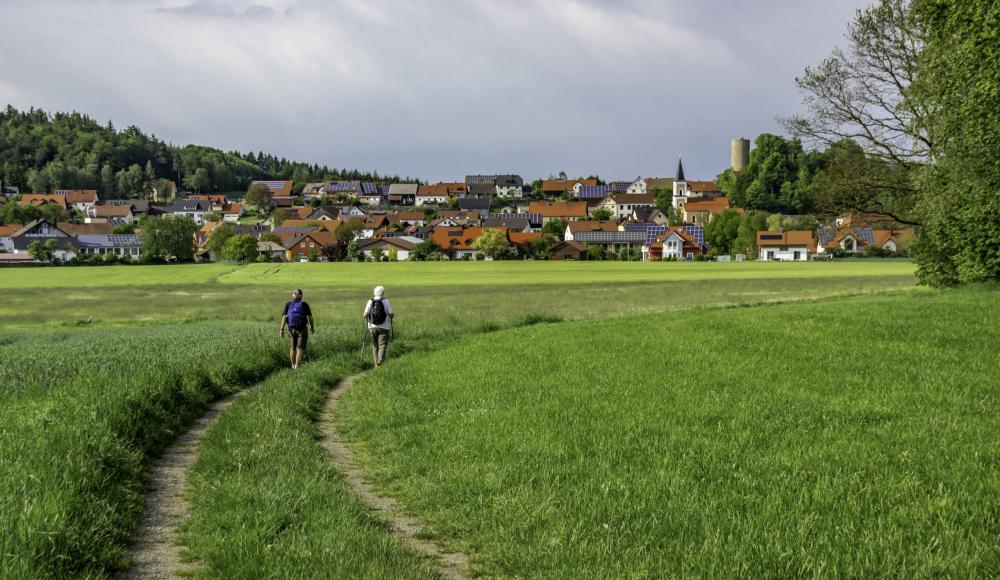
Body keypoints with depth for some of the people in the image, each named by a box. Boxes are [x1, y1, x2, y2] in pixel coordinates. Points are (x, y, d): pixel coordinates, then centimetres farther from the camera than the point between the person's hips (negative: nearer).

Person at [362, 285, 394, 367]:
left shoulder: (370, 302, -1)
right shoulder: (386, 301, -7)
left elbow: (365, 315, -5)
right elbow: (391, 314, -8)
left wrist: (366, 321, 15)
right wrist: (392, 316, 15)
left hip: (372, 327, 3)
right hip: (383, 327, -3)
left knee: (375, 346, 15)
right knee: (382, 346, -3)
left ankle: (376, 363, 17)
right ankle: (380, 362, -17)